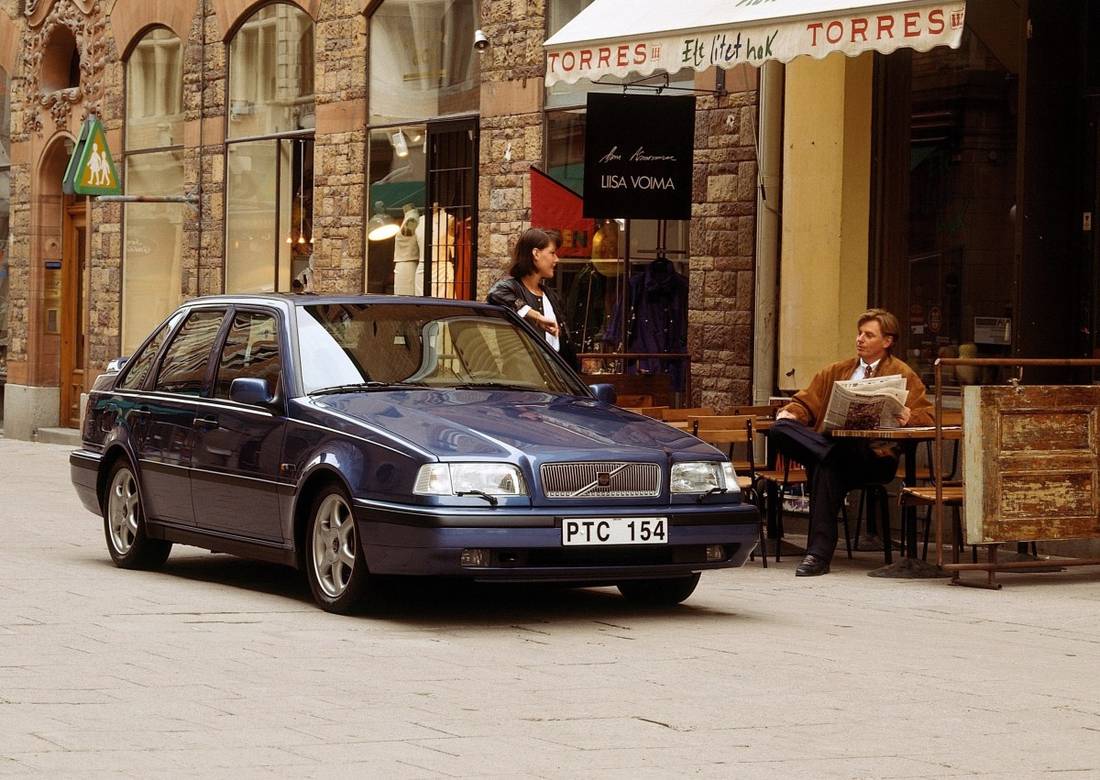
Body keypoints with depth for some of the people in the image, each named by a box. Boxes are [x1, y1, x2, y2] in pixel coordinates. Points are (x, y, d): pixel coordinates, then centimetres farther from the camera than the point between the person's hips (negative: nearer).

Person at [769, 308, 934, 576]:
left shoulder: (902, 375, 13)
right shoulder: (836, 371, 28)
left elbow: (927, 416, 4)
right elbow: (807, 402, 22)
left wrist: (909, 418, -19)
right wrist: (790, 413, -1)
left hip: (872, 453, -5)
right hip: (829, 441, 5)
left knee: (826, 467, -38)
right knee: (779, 431, -24)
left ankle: (819, 554, -35)